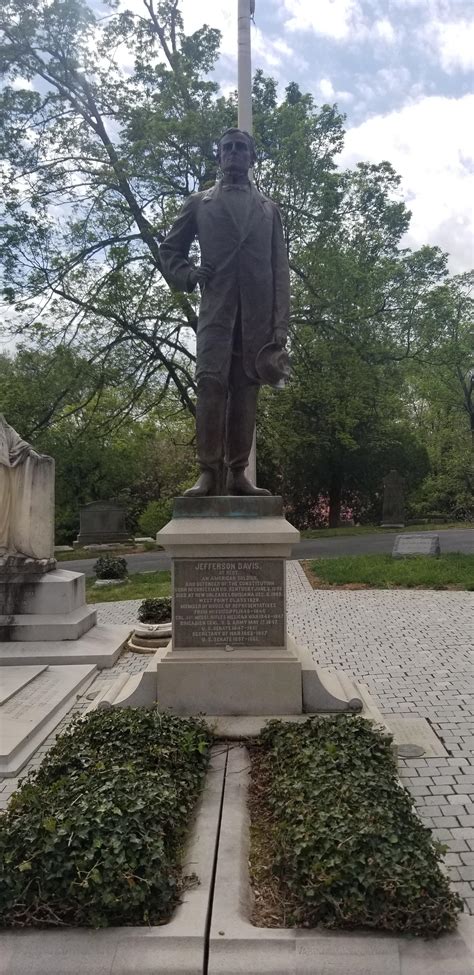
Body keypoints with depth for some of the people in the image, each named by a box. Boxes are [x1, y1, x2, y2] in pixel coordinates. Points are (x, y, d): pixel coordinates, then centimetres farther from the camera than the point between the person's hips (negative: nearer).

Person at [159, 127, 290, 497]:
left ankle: (238, 472, -2)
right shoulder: (199, 203, 20)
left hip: (257, 310, 1)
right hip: (217, 305, -1)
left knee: (246, 387, -4)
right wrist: (188, 275, -1)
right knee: (211, 382, -16)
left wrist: (281, 325, 1)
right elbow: (170, 249, 22)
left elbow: (280, 268, 13)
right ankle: (209, 471, -16)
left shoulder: (268, 208, 21)